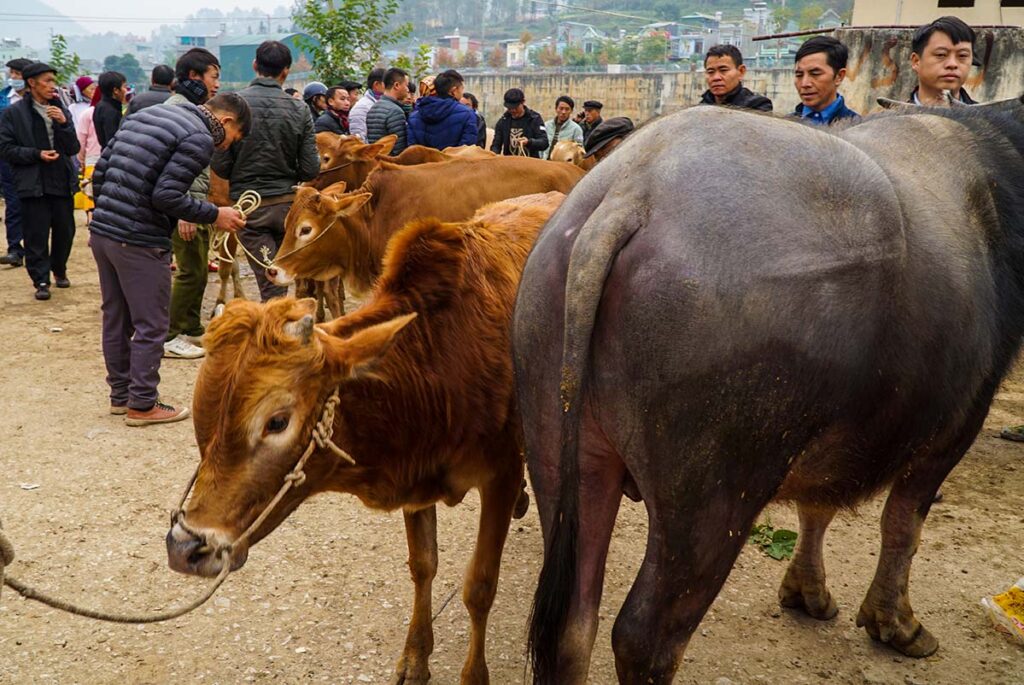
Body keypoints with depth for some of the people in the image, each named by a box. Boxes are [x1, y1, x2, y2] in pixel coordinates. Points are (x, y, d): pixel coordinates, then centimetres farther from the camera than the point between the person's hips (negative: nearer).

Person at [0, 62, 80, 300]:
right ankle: (41, 281, 8)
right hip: (33, 184, -4)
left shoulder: (61, 110, 8)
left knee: (65, 231, 12)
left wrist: (64, 124, -12)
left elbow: (74, 148, 4)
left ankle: (59, 269, 35)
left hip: (63, 182, 4)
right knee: (36, 236, -2)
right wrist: (36, 154, -14)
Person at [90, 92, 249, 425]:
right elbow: (166, 195, -19)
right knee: (150, 326, 4)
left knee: (115, 319, 18)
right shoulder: (199, 138, -11)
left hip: (101, 232, 9)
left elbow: (100, 170, 15)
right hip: (140, 242, -9)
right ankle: (142, 404, 12)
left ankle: (120, 394, 29)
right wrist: (215, 216, -9)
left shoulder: (146, 114, 15)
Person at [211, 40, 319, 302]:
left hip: (248, 204, -2)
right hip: (288, 202, 2)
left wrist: (241, 178, 11)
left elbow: (220, 165, -10)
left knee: (271, 283, -1)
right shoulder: (299, 110, -4)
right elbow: (310, 170, -5)